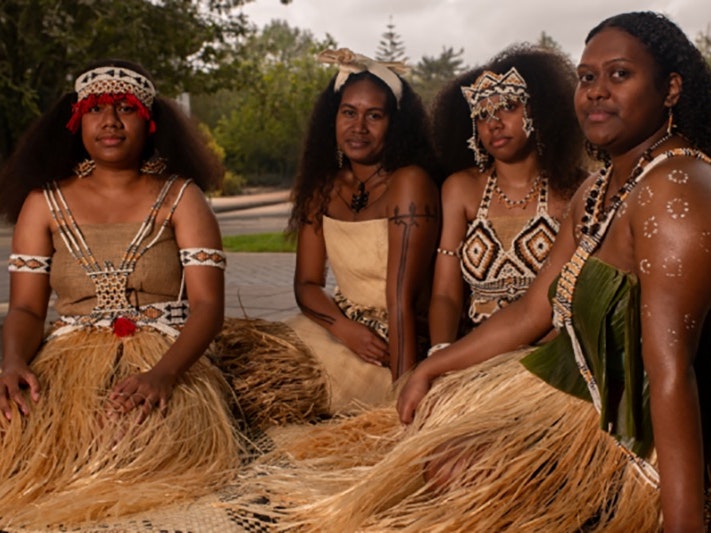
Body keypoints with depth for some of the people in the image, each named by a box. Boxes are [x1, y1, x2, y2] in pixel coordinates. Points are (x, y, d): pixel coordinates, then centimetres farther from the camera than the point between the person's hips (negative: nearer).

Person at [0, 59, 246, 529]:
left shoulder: (180, 198, 4)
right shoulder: (45, 203, 11)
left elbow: (208, 304, -6)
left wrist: (163, 373, -25)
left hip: (166, 358, 0)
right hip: (69, 354, 1)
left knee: (154, 435, -32)